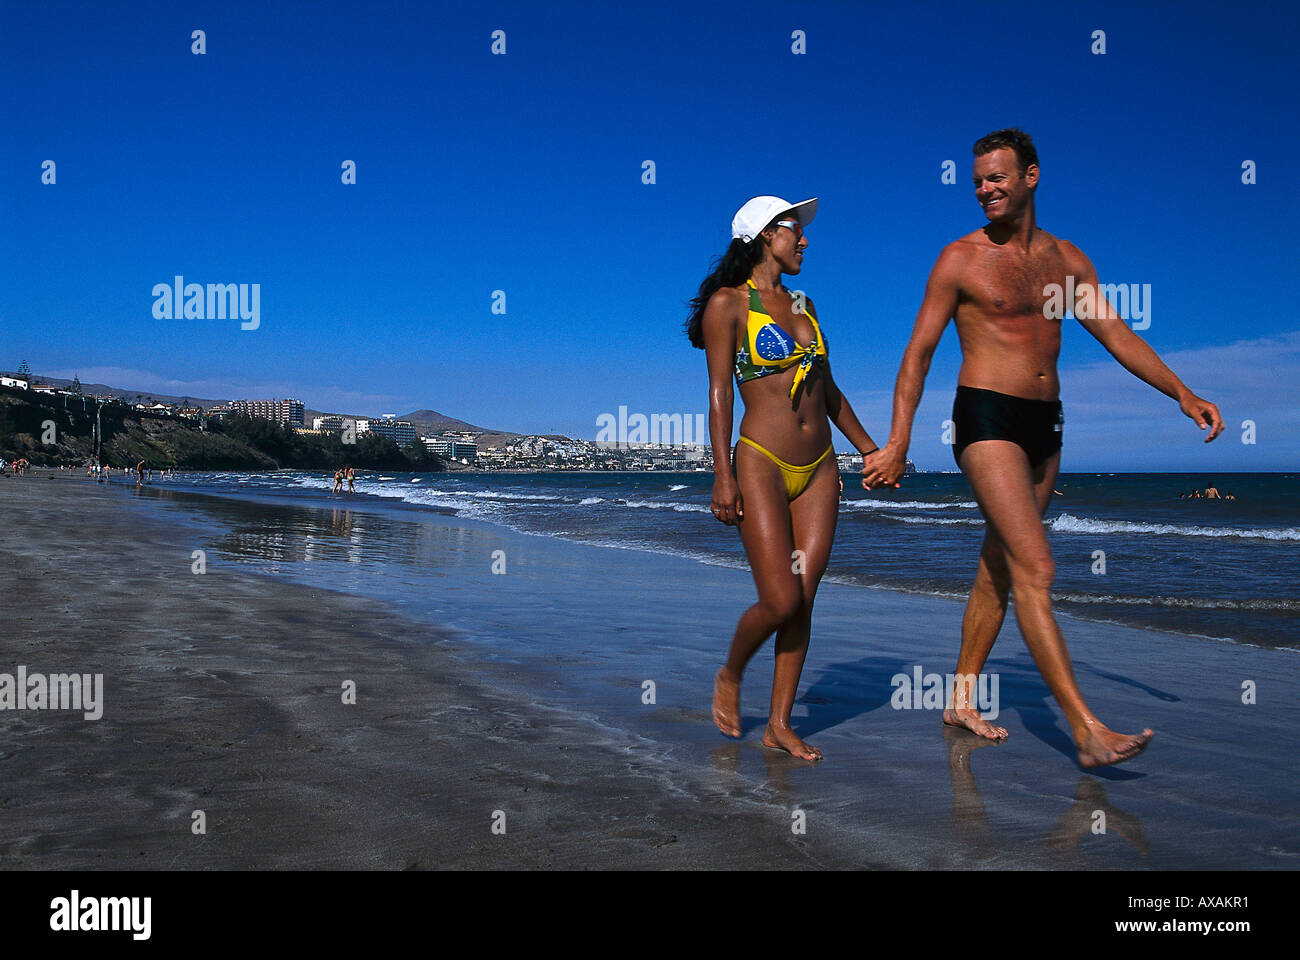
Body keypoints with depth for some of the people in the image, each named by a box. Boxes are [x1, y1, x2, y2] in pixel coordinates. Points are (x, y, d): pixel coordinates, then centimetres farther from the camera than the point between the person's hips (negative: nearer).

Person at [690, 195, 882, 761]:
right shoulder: (728, 303, -2)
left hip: (820, 468, 6)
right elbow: (720, 392, -7)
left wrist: (870, 451, 21)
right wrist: (723, 475, -14)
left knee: (803, 600, 2)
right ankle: (729, 677, 20)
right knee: (780, 602, -10)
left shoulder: (802, 305, 17)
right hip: (762, 463, -6)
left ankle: (780, 723, 12)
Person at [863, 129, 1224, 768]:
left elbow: (1116, 335, 13)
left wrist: (1181, 393, 2)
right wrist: (897, 443, -10)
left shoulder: (1066, 260, 12)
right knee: (1035, 569, -14)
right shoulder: (961, 260, -2)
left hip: (1044, 427, 6)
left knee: (1000, 568, 11)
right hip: (986, 421, -6)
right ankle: (1087, 732, -15)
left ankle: (962, 698, 23)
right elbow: (919, 353, -3)